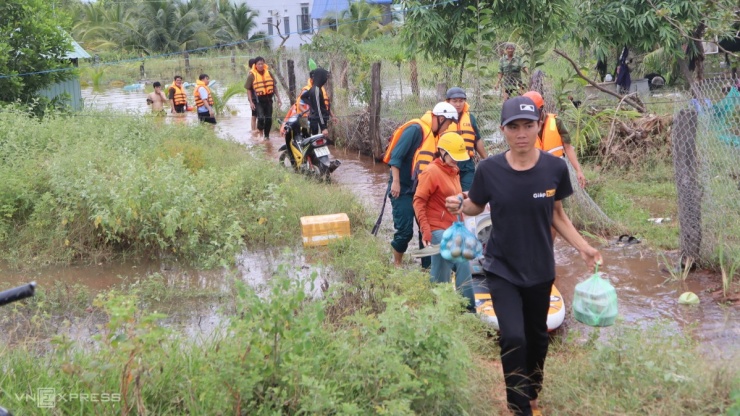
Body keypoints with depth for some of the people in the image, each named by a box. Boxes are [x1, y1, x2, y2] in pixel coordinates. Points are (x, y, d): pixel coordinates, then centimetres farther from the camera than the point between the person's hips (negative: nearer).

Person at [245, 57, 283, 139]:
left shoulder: (268, 73, 5)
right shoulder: (251, 75, -6)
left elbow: (274, 86, 13)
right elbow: (248, 90, -4)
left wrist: (278, 98, 10)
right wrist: (251, 102, -12)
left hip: (268, 99, 4)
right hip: (258, 100, -4)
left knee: (269, 119, 5)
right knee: (261, 118, -17)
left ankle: (267, 136, 19)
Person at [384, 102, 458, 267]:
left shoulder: (433, 134, 11)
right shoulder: (415, 129, -15)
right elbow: (396, 156, -19)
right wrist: (395, 182, -22)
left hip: (421, 190, 8)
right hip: (403, 190, -8)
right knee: (405, 231, -7)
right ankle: (396, 265, 13)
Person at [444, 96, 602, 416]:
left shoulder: (554, 167, -13)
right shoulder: (489, 169, -16)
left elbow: (557, 215, 2)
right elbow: (476, 207, 1)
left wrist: (582, 247, -8)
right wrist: (459, 205, -21)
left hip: (540, 269, 2)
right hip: (501, 269, -2)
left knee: (537, 336, 19)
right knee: (513, 337, -15)